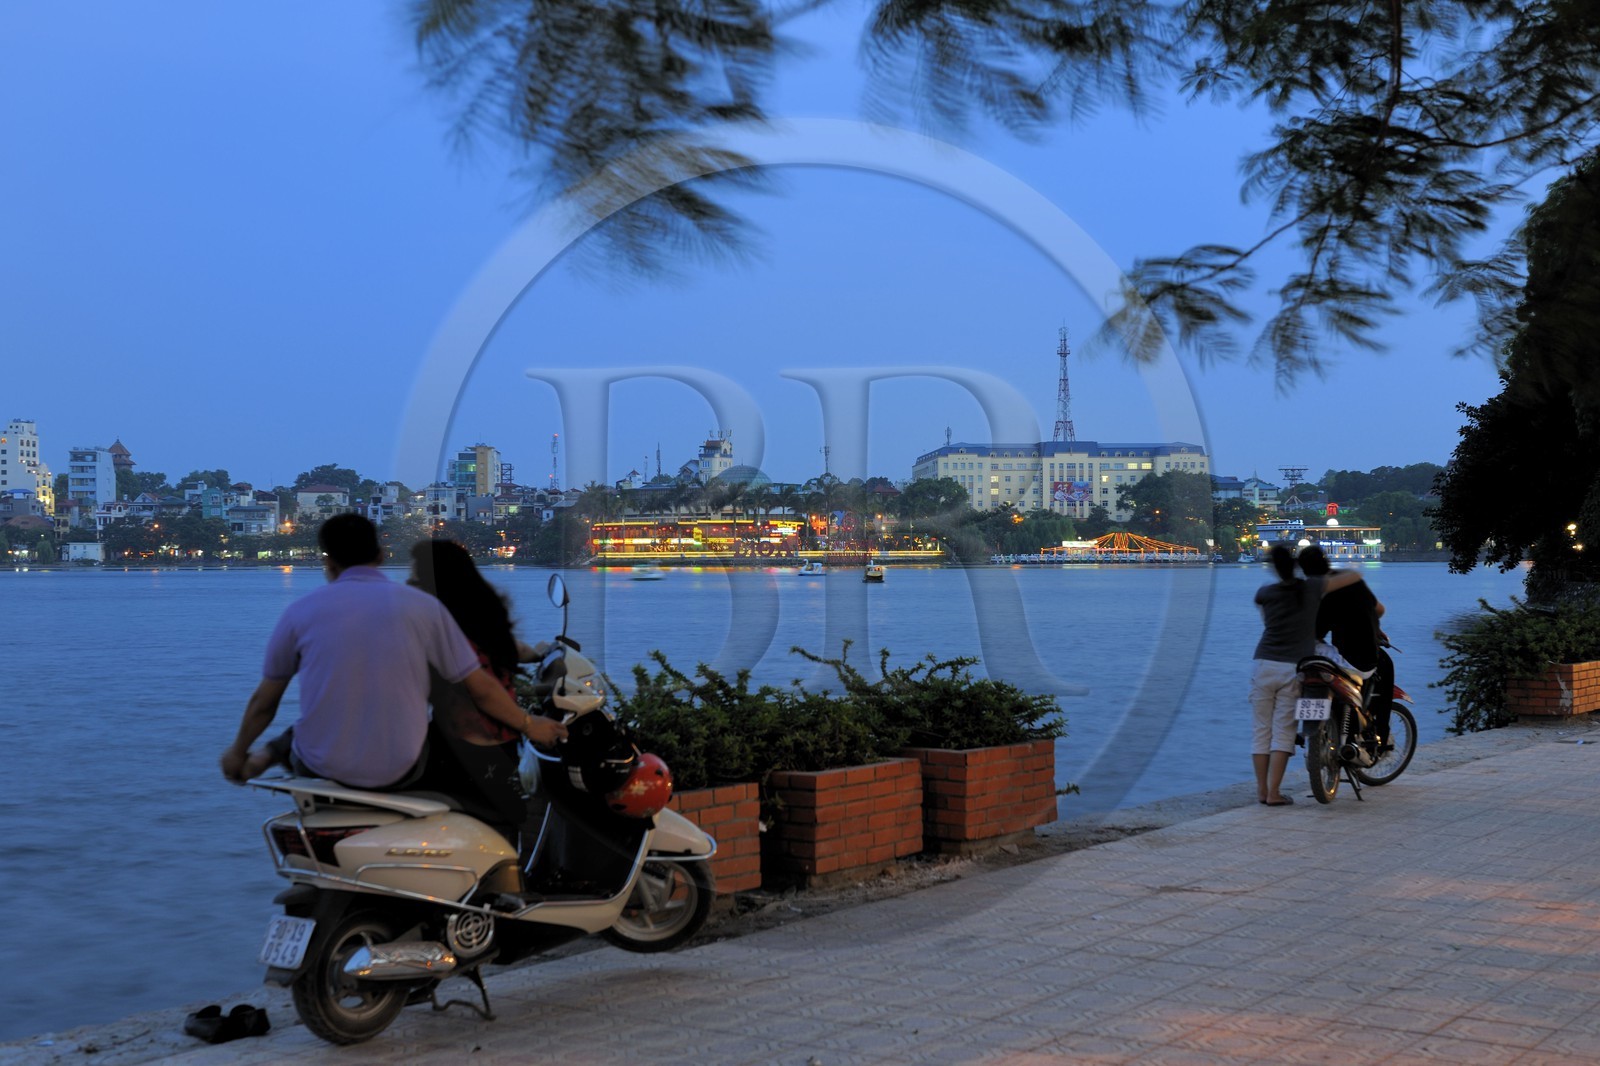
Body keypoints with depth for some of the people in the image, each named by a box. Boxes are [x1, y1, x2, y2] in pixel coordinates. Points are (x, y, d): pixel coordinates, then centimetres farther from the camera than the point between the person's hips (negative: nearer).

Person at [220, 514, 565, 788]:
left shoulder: (301, 611, -2)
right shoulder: (423, 606, -2)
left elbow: (264, 702, 7)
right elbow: (481, 688, 2)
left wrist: (238, 752, 25)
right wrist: (529, 724, 18)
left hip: (321, 767, 2)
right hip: (398, 771, -2)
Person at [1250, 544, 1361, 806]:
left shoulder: (1265, 593, 3)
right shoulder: (1312, 587, -1)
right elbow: (1355, 576, 7)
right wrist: (1335, 572, 27)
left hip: (1264, 664, 1)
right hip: (1294, 669, -1)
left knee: (1261, 730, 8)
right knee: (1283, 732, 0)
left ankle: (1262, 790, 11)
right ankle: (1273, 793, -3)